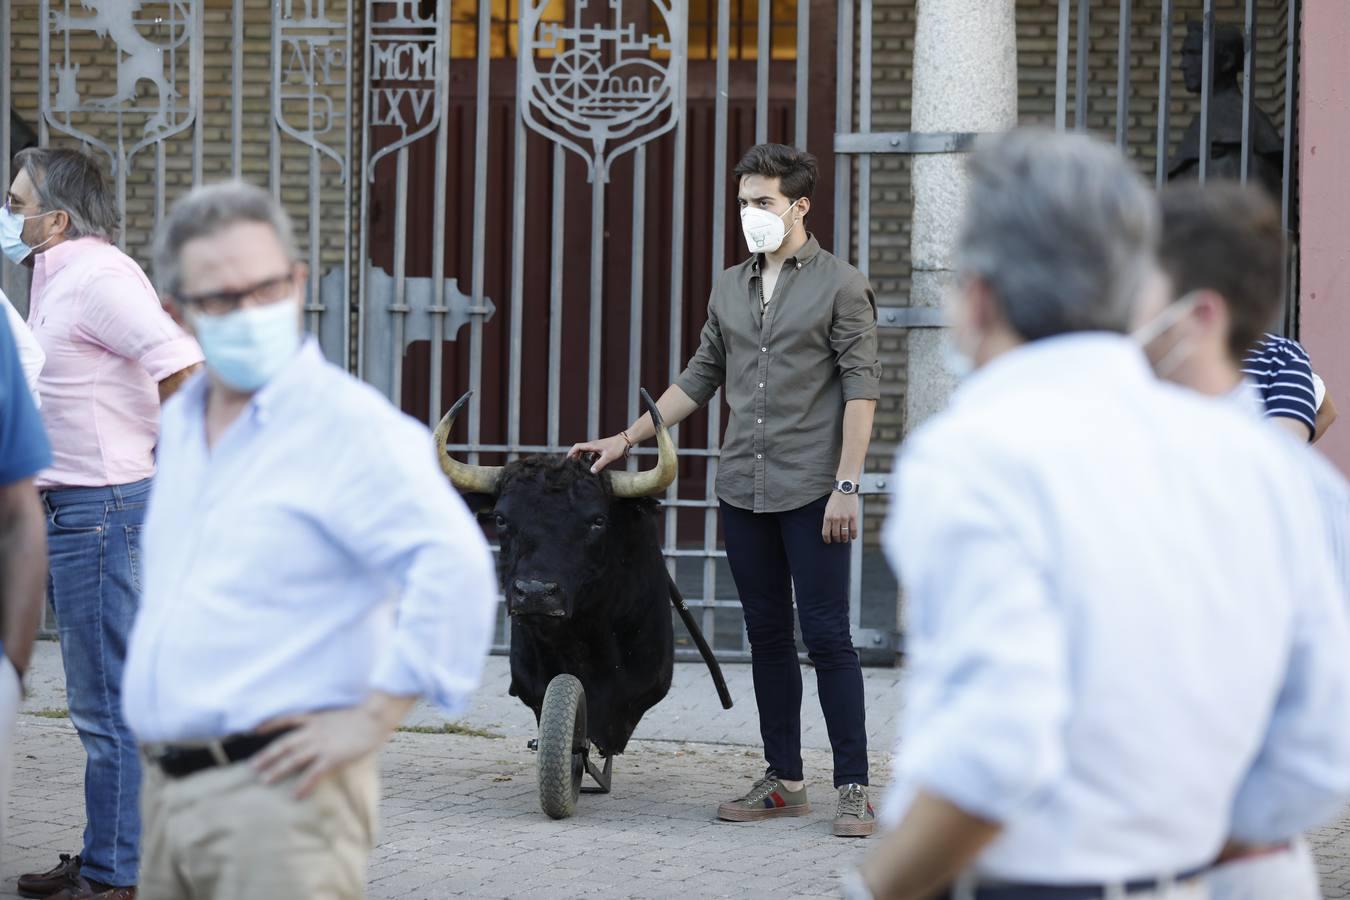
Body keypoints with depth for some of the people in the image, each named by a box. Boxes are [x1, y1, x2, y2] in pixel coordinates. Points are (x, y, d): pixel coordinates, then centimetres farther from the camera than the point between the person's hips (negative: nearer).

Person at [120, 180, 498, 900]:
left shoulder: (349, 424, -11)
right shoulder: (178, 424, 16)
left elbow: (454, 569, -23)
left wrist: (373, 719, -21)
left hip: (278, 786, -8)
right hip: (166, 788, 8)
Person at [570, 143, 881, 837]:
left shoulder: (839, 285, -3)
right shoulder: (729, 288, 15)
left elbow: (861, 388, -7)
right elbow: (699, 379, 22)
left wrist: (846, 486, -13)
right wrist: (629, 438, 17)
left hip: (812, 491, -6)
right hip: (743, 492, 6)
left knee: (826, 635, -6)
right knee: (767, 637, 9)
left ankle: (853, 788, -2)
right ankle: (784, 781, 16)